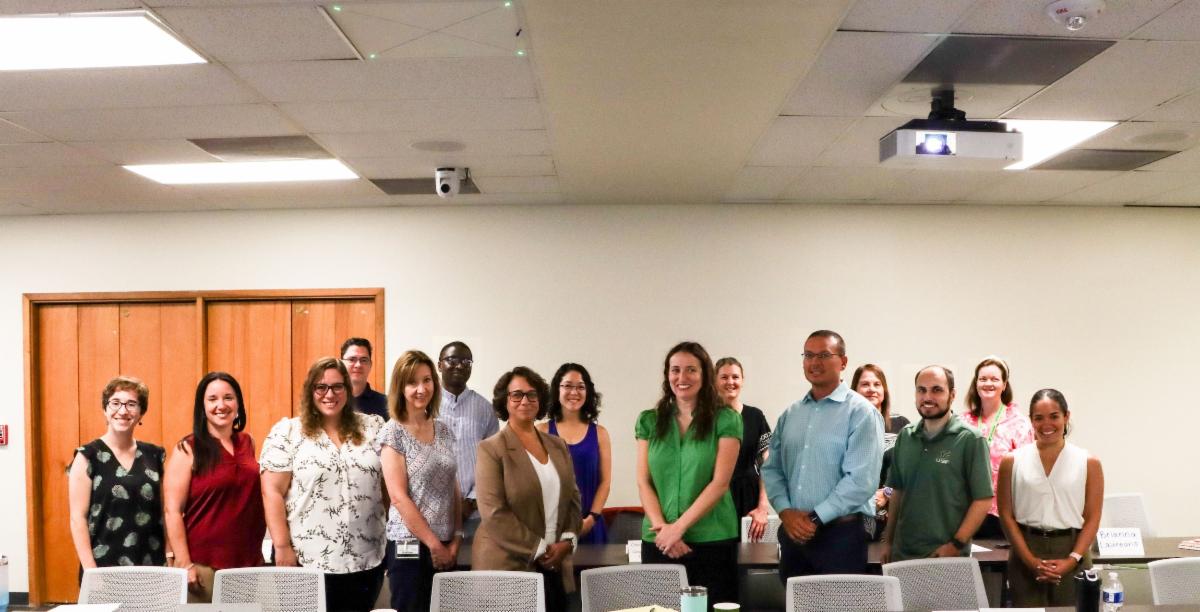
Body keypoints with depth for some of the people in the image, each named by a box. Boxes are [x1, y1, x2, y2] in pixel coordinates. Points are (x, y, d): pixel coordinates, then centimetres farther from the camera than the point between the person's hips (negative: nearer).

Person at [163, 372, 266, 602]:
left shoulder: (248, 443, 9)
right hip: (203, 565, -4)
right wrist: (185, 564, -13)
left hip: (250, 562, 4)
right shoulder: (188, 449, -5)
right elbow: (172, 510, -8)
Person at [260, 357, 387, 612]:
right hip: (308, 562, -3)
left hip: (367, 561, 3)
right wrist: (282, 547, -11)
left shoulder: (373, 427, 7)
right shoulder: (287, 432, -1)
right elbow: (272, 493, -5)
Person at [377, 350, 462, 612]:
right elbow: (399, 497, -13)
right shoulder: (393, 433, -8)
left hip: (446, 548, 5)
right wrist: (434, 544, -12)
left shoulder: (443, 430, 9)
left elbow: (453, 488, 11)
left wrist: (456, 538, 1)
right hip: (410, 546, -5)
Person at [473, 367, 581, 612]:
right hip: (507, 565, -5)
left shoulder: (558, 446, 13)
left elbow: (573, 499, 14)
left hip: (555, 567, 5)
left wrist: (567, 541, -3)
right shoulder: (491, 449, -5)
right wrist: (538, 549, -13)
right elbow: (494, 513, -13)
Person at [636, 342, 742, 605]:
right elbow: (644, 483, 4)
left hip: (713, 541, -2)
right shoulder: (649, 421, 8)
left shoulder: (726, 420, 0)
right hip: (658, 542, 2)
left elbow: (720, 483, -7)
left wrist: (679, 526, -13)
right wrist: (662, 527, -11)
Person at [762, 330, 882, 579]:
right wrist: (785, 511, -6)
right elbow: (772, 469, 11)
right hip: (792, 533, 5)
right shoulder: (790, 415, 12)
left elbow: (861, 480, -15)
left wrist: (815, 518, -14)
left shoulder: (861, 413, -6)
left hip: (839, 533, -5)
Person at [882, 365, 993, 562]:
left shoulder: (970, 440, -8)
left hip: (946, 554, -4)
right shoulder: (905, 437, 6)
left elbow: (983, 499, -10)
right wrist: (888, 541, 10)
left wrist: (956, 544, -15)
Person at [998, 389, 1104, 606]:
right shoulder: (1012, 461, 2)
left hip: (1071, 552, 0)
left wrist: (1072, 560, -9)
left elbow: (1093, 519, 1)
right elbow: (1007, 515, 0)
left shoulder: (1088, 463, 2)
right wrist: (1030, 560, -8)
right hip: (1026, 556, 0)